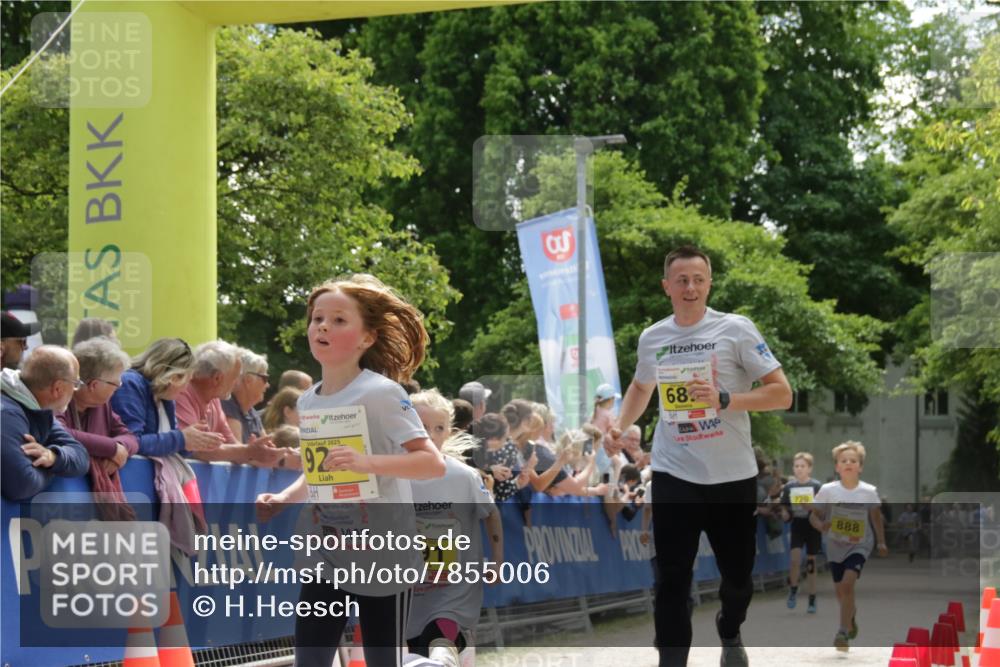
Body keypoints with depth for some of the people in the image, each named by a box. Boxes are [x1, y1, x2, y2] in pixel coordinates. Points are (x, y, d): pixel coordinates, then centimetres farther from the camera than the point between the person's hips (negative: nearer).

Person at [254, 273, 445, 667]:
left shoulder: (381, 393, -16)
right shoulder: (308, 402, 5)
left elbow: (434, 463, -21)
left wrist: (368, 462, -35)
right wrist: (284, 498, 0)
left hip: (383, 558, -6)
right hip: (326, 556, 6)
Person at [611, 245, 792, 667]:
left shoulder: (736, 329, -7)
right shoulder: (651, 338, 5)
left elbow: (782, 394, -10)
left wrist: (724, 400, -22)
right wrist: (620, 425, 9)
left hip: (732, 477, -1)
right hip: (673, 476, 1)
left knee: (738, 576, 13)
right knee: (672, 580, -3)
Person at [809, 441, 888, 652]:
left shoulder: (869, 492, -11)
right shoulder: (828, 490, -12)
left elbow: (876, 517, 5)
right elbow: (814, 515, -4)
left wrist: (881, 542, 7)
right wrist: (820, 525, -25)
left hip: (860, 545, -2)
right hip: (835, 545, 2)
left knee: (847, 583, -22)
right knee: (841, 591, 12)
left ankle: (843, 632, -16)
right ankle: (852, 618, 46)